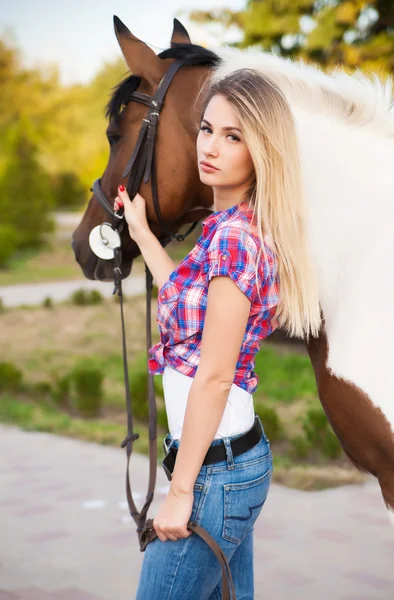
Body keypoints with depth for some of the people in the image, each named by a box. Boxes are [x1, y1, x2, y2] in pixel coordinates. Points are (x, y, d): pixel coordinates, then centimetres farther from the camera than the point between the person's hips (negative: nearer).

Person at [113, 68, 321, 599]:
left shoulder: (233, 236, -19)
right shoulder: (231, 227, 10)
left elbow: (214, 375, -21)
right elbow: (190, 304, 24)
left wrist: (180, 490, -17)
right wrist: (142, 234, 27)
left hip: (216, 466, -10)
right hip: (242, 456, 10)